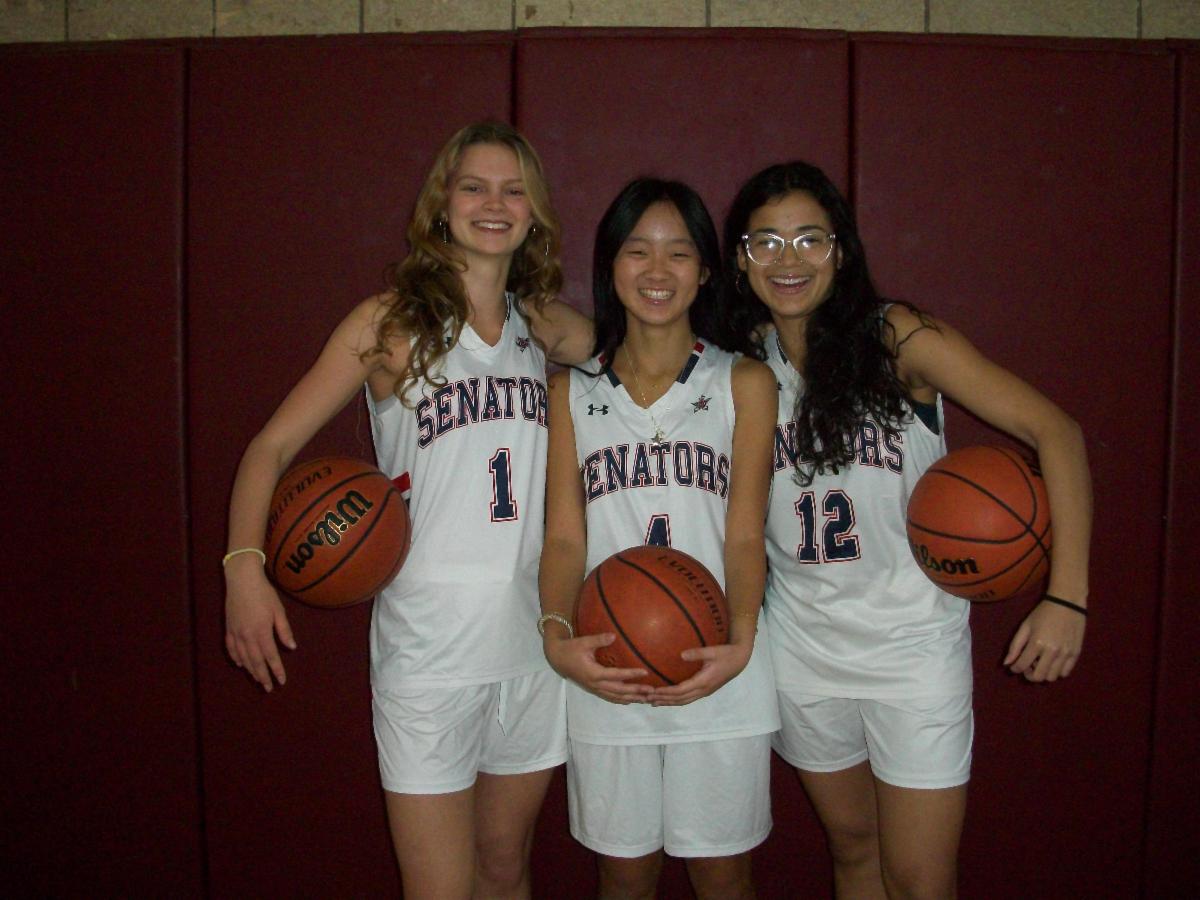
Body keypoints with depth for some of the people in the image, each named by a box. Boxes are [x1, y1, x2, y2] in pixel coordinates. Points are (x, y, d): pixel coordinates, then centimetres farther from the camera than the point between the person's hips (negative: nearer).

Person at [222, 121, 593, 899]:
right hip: (427, 651, -4)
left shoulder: (540, 325, 7)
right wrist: (245, 565, -20)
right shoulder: (389, 323, -4)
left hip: (532, 644, 4)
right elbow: (273, 446, -5)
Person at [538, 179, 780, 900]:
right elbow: (564, 536, 3)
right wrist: (558, 636, -15)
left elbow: (746, 534, -1)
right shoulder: (573, 391, 9)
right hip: (604, 671, 1)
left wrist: (740, 641, -17)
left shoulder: (744, 382, 6)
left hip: (717, 669, -1)